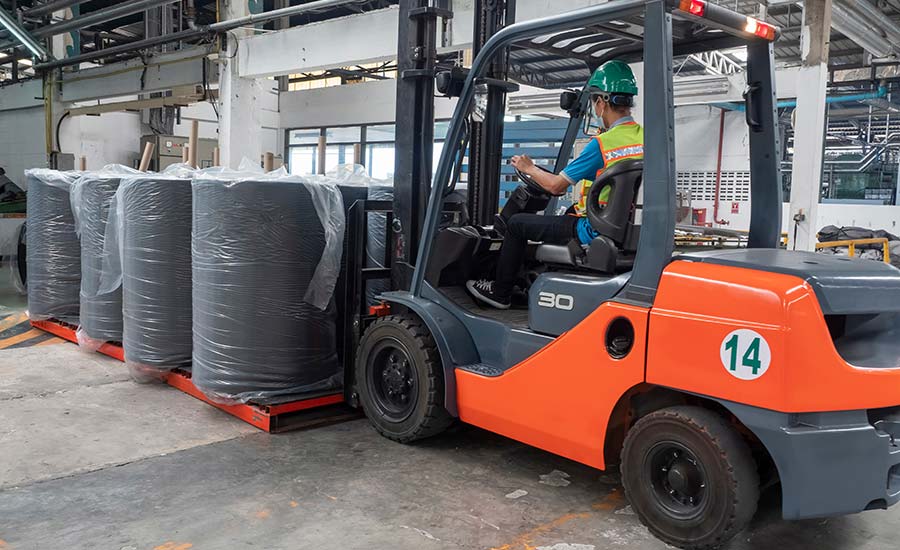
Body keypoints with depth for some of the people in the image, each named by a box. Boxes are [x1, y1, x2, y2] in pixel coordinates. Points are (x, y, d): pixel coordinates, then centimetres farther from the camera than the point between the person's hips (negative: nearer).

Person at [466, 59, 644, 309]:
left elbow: (555, 186, -12)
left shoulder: (602, 144, -20)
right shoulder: (644, 138, 1)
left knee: (516, 224, 8)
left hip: (594, 232, -8)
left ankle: (499, 293, 22)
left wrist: (528, 168, 6)